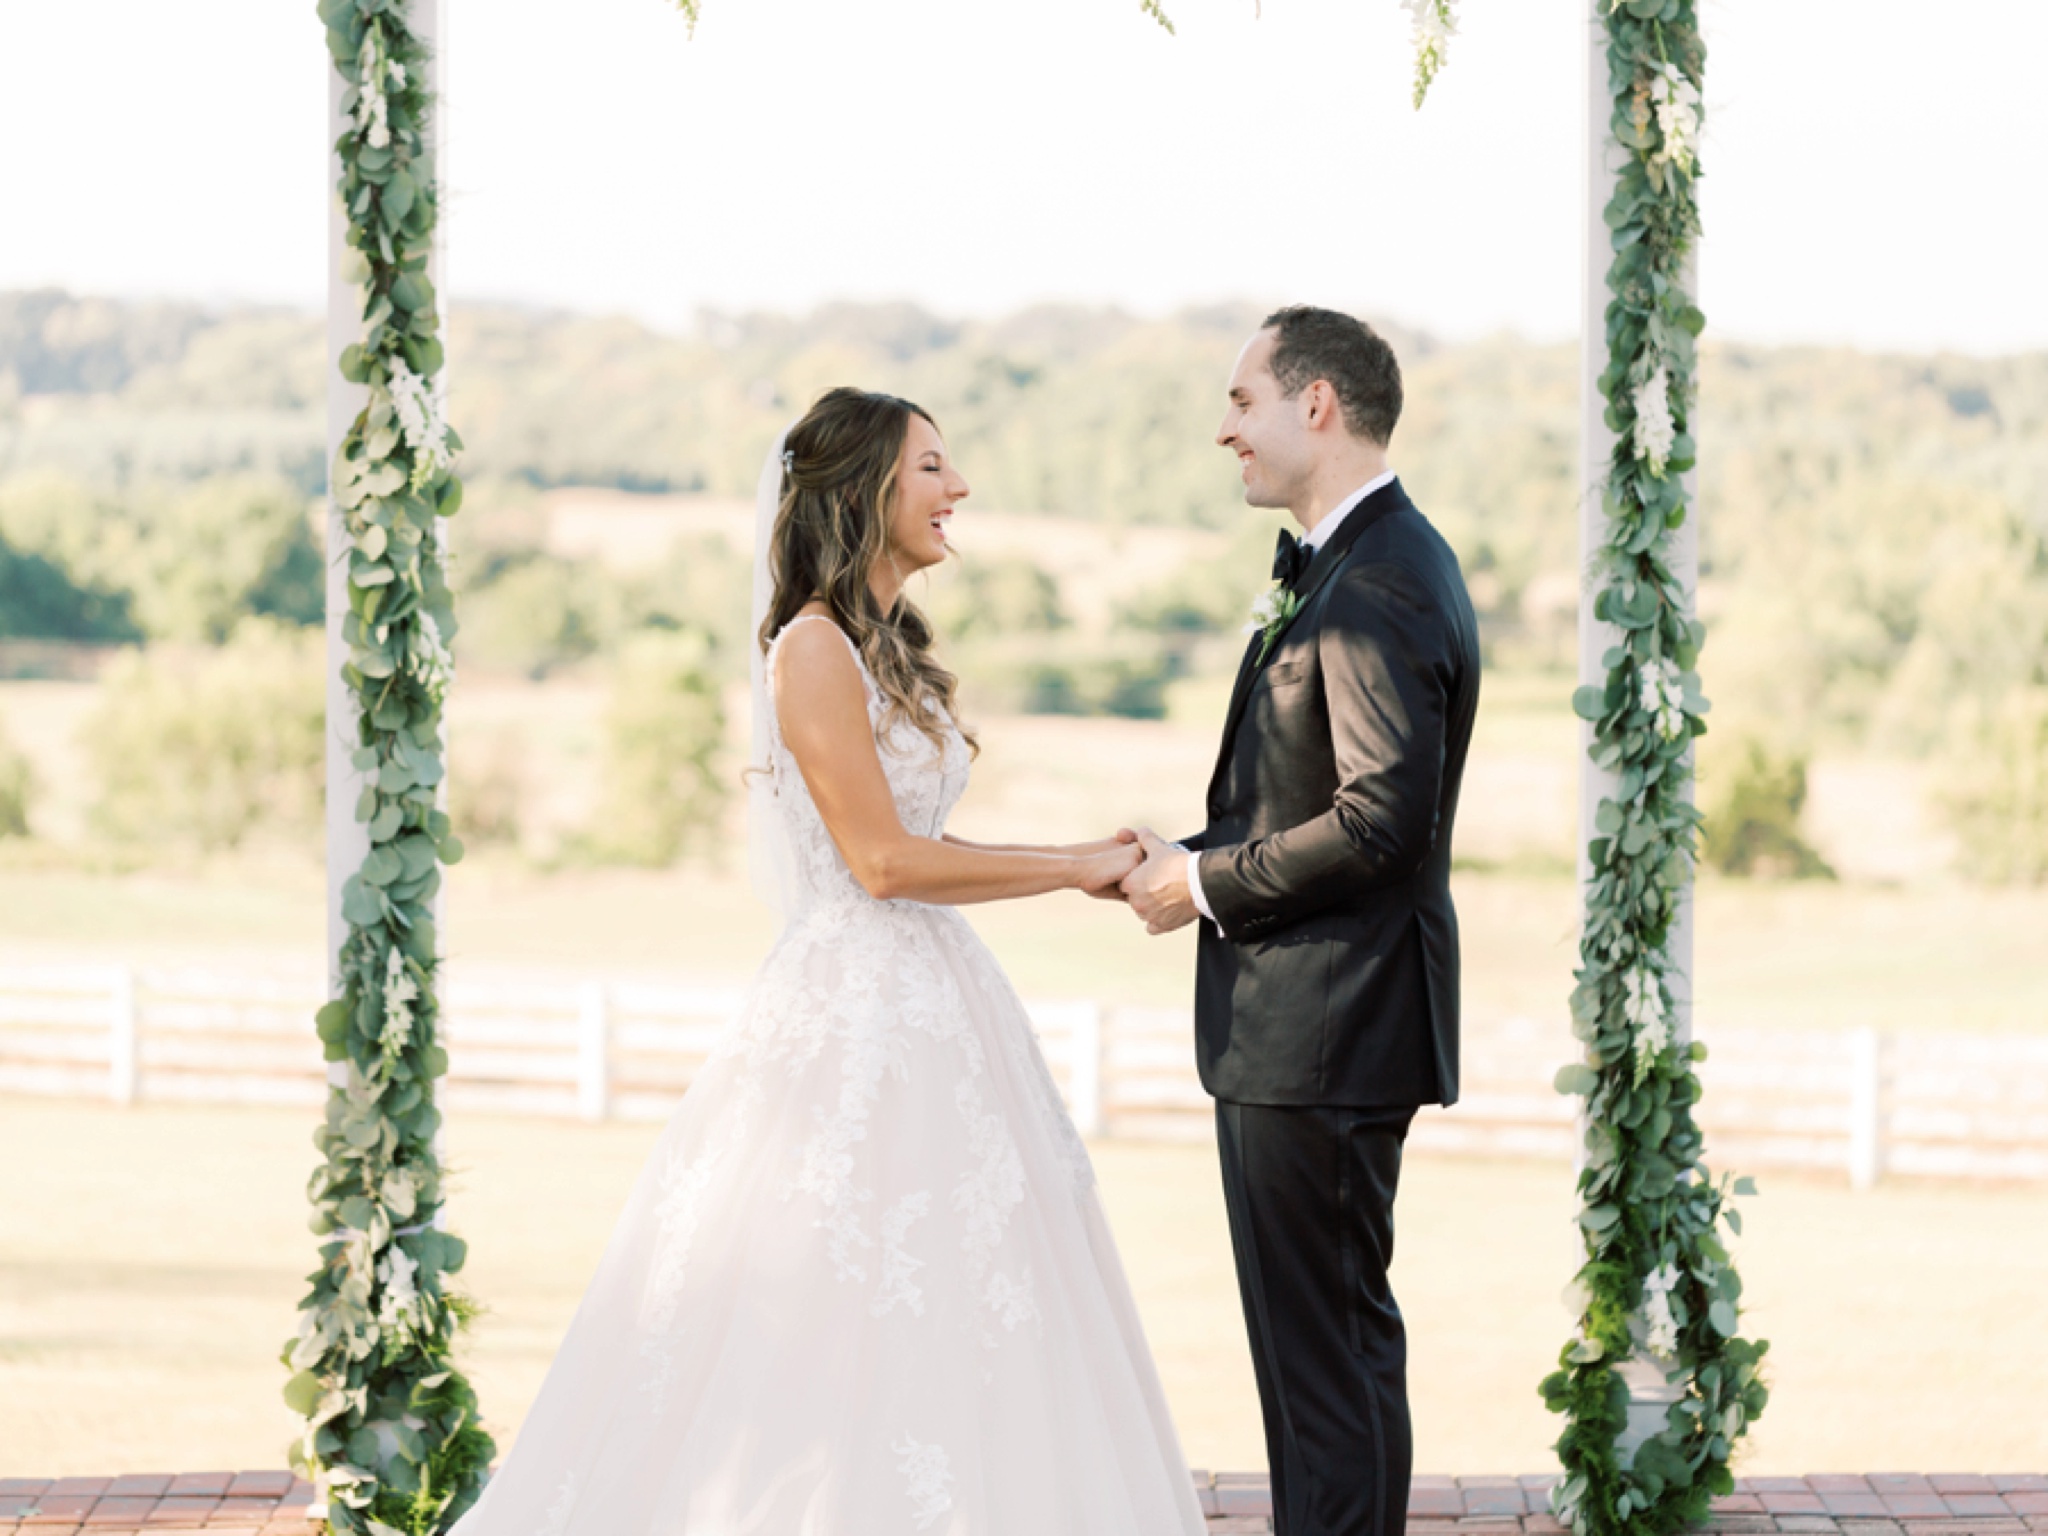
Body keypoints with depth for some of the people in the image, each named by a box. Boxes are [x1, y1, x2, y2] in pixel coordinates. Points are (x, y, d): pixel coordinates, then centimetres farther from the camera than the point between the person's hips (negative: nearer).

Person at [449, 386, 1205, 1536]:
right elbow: (882, 860, -17)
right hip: (854, 1014, -9)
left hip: (931, 1012, 9)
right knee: (850, 1340, -5)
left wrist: (1082, 866, 8)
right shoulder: (815, 648, -13)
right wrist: (1072, 870, -10)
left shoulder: (891, 651, 15)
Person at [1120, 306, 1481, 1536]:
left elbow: (1383, 817, -26)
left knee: (1322, 1345, -6)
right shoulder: (1361, 564, 15)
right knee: (1345, 1333, 18)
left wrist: (1209, 884, -15)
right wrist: (1193, 855, 6)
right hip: (1321, 1021, 11)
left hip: (1322, 1032, -11)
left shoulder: (1378, 586, -19)